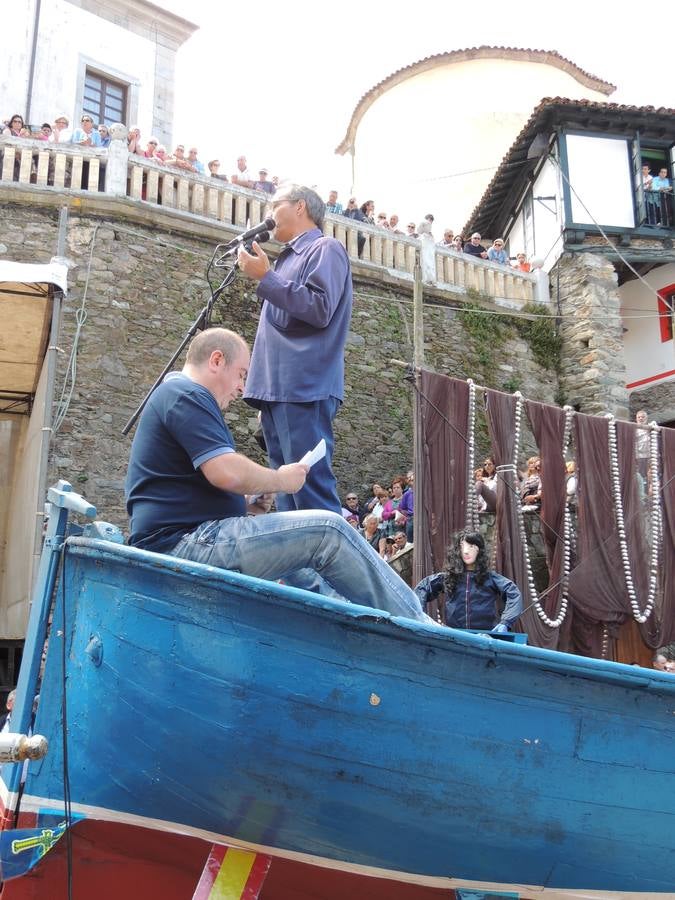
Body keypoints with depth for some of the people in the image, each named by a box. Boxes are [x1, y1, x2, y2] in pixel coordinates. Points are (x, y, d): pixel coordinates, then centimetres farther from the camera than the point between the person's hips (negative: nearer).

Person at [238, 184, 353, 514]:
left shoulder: (325, 249, 0)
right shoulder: (290, 258, 27)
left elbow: (319, 309, -17)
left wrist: (266, 277, -12)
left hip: (304, 390, -9)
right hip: (278, 391, 9)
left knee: (311, 494, -14)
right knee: (288, 494, 7)